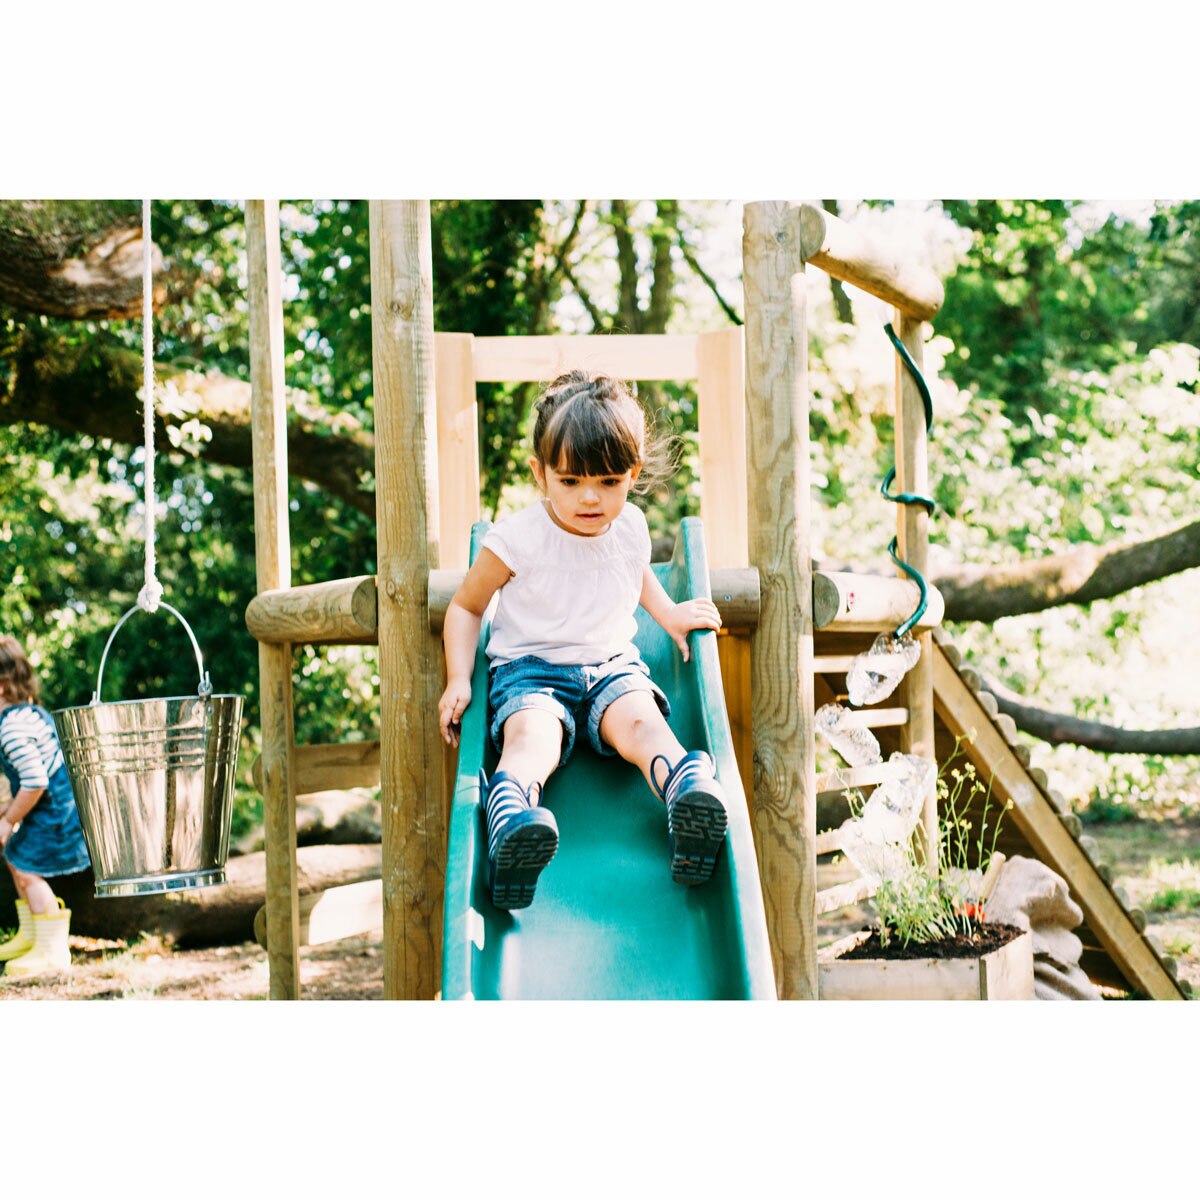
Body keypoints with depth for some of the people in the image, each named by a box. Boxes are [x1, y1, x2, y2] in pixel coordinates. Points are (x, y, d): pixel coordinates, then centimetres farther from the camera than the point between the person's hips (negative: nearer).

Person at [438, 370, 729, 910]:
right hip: (530, 669, -4)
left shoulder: (631, 527, 7)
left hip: (613, 666, 4)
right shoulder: (518, 538, -8)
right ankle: (510, 816, -65)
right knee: (533, 732, -37)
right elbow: (466, 605, 4)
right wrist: (458, 679, -8)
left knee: (642, 720, -30)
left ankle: (690, 792, -56)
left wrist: (670, 614, 17)